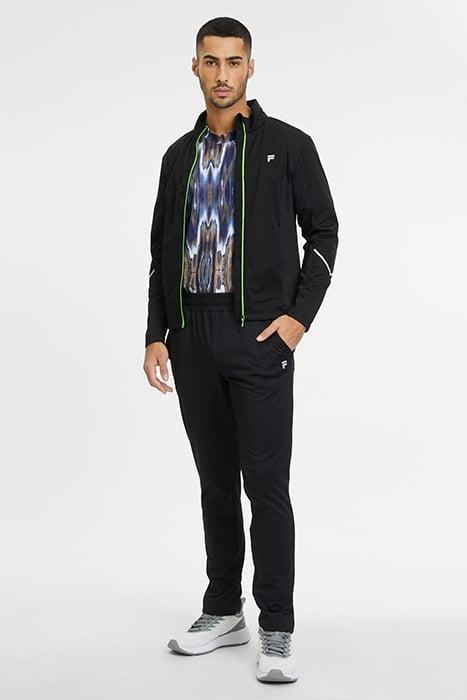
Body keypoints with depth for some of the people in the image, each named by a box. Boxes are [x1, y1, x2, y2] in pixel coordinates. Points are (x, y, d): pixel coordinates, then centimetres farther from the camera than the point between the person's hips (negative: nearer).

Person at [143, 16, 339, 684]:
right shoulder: (180, 155, 13)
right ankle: (224, 612, 24)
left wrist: (300, 315, -11)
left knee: (267, 485, -5)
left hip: (259, 334, -5)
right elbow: (162, 252, 15)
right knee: (216, 481, 12)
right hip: (192, 335, 5)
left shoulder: (289, 146, -1)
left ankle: (276, 630, 4)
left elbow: (324, 233, 0)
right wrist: (156, 336, 7)